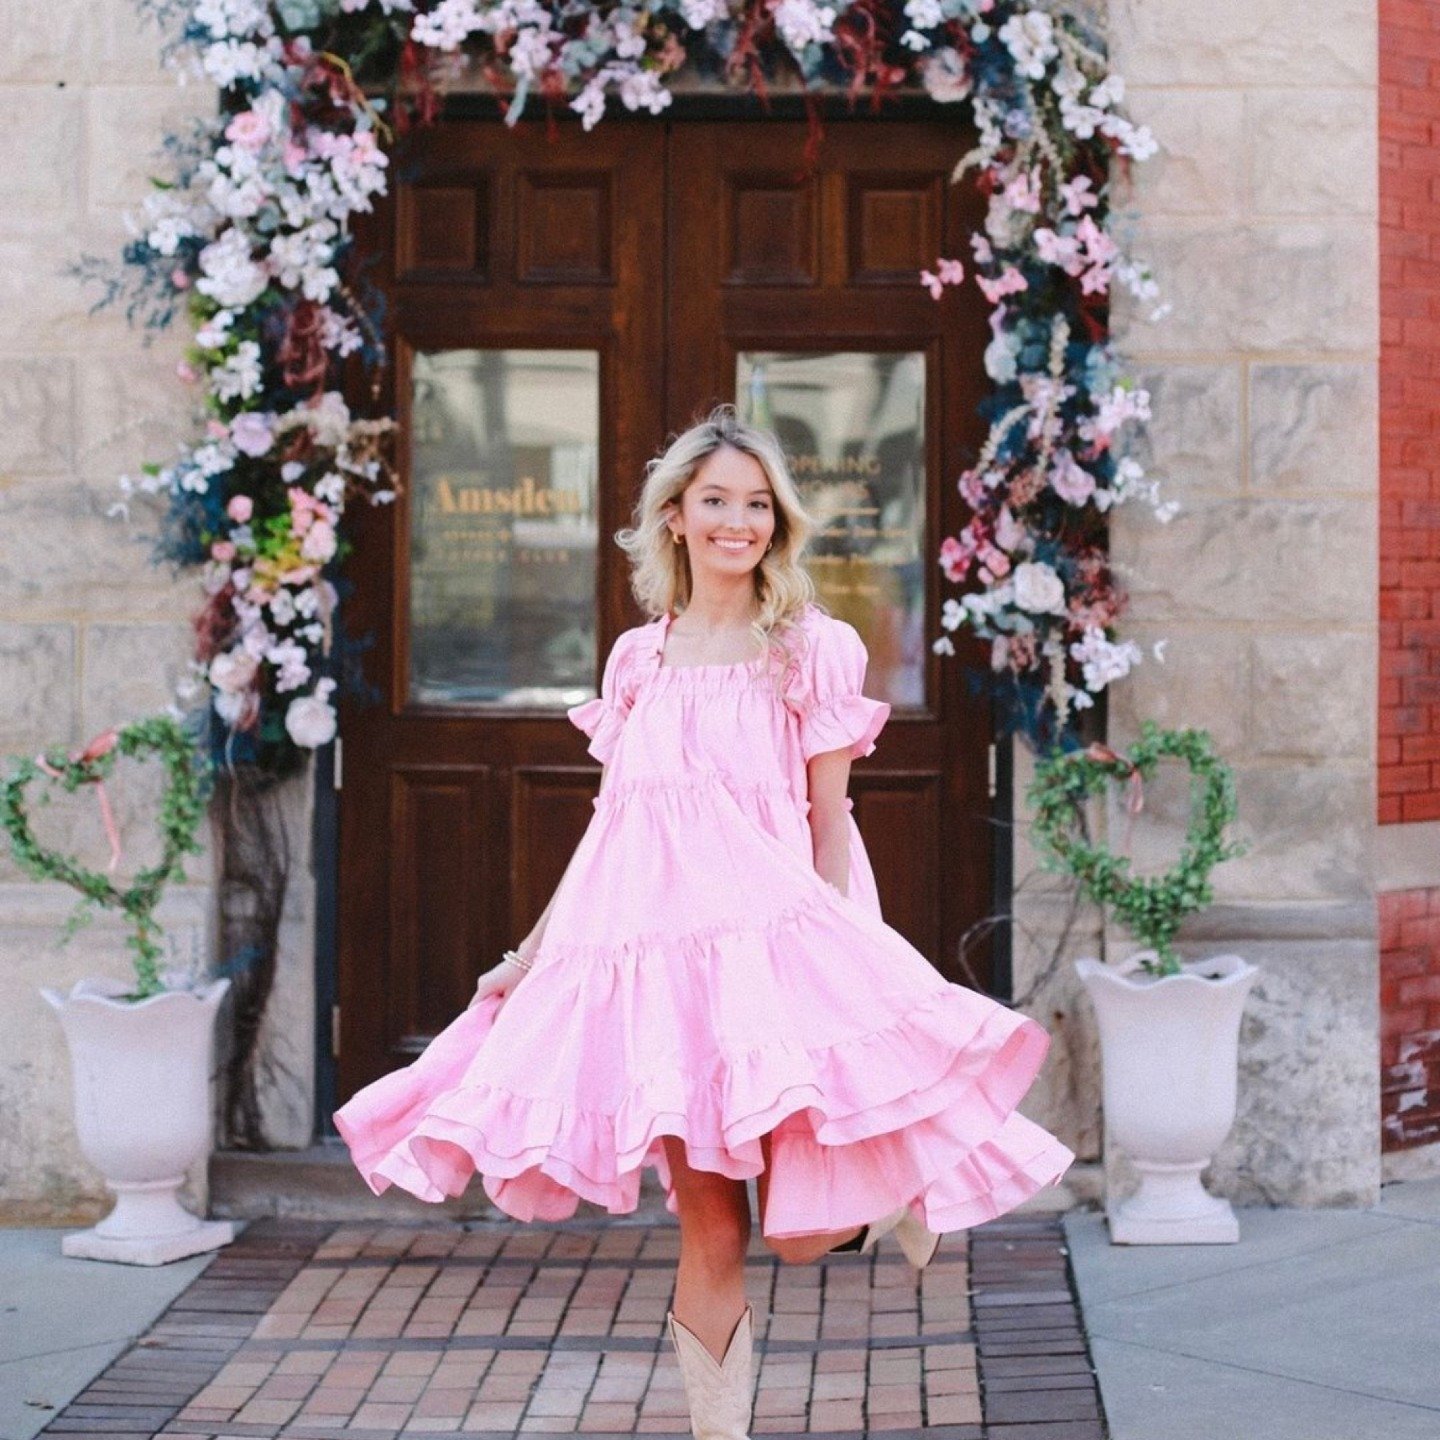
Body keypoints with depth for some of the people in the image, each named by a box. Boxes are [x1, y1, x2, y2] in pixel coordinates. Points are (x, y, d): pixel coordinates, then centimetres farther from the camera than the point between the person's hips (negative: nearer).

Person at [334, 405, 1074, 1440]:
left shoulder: (813, 651, 1)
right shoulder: (638, 658, 12)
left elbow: (829, 823, -1)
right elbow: (609, 825, 15)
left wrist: (835, 960, -7)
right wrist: (530, 953, 13)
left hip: (769, 938, -3)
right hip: (653, 944, 3)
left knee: (797, 1231, -8)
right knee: (709, 1237, 4)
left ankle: (900, 1192, 26)